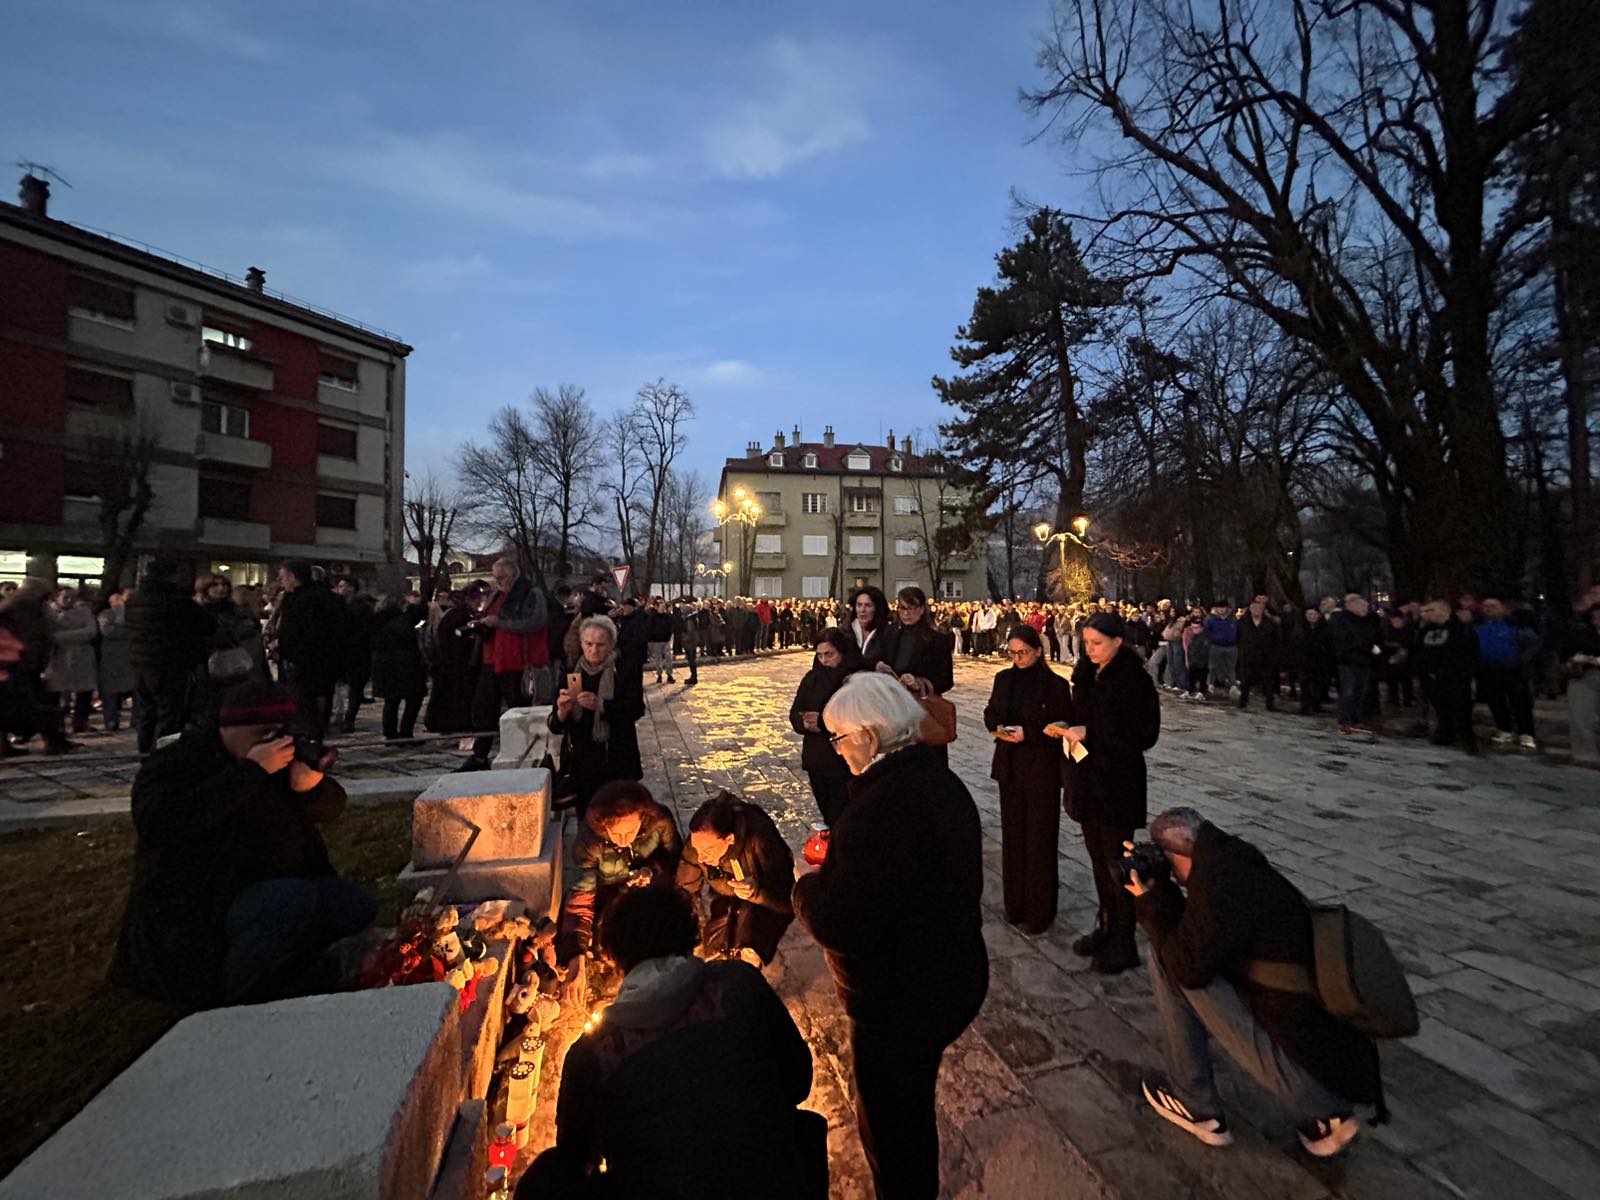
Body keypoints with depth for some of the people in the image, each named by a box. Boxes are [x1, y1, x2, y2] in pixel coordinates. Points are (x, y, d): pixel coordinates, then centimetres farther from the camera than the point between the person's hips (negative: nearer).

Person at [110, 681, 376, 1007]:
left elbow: (330, 809, 8)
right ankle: (234, 1002, -12)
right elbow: (158, 822, -31)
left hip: (273, 891, 7)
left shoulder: (279, 761, 7)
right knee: (293, 899, -33)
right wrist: (250, 772, -32)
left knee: (356, 903, -12)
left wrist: (311, 786, -16)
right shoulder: (176, 762, -10)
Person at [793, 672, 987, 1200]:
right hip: (950, 975, 9)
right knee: (913, 1100, 31)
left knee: (886, 1117, 17)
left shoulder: (883, 805, -33)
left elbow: (840, 925, -31)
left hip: (902, 998, -9)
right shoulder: (941, 781, -2)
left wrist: (807, 885, -12)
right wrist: (835, 865, 4)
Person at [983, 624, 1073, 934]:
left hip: (1042, 771, -5)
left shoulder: (1056, 685, -11)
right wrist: (997, 727, -9)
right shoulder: (1004, 679, 4)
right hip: (1009, 768, 5)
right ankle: (1015, 902, 28)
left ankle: (1039, 911, 20)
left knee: (1039, 839, 5)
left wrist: (1027, 734, -20)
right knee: (1012, 835, 13)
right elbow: (990, 714, 12)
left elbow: (1064, 729, -10)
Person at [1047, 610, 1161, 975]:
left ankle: (1123, 944, 20)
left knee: (1116, 862, 4)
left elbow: (1144, 734, -17)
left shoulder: (1134, 680, -16)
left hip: (1118, 782, -7)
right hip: (1088, 778, 7)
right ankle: (1106, 927, 33)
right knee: (1098, 857, 17)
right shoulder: (1087, 674, 6)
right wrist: (1067, 729, -4)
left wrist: (1088, 733, -21)